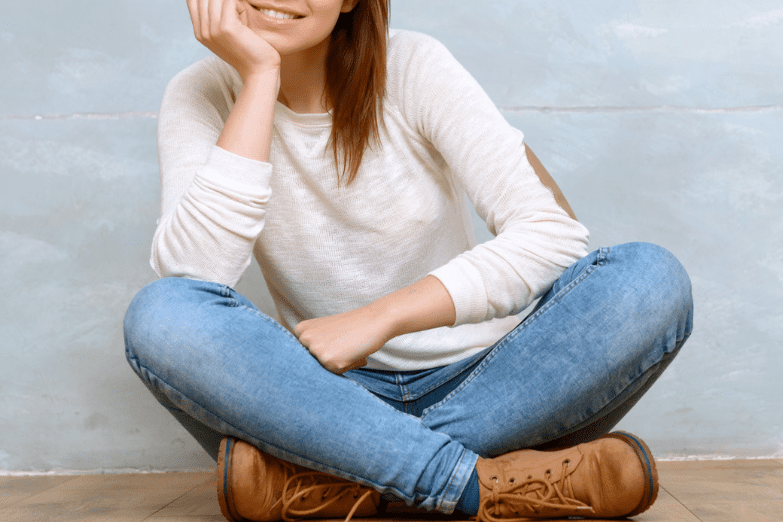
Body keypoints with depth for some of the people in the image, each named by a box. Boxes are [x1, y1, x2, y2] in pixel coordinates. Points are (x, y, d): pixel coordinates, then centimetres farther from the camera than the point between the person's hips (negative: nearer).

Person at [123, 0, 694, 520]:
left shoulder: (414, 67, -7)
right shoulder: (205, 95, -3)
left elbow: (557, 233, -16)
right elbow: (189, 275, -21)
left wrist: (379, 317, -24)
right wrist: (260, 78, -21)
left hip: (471, 381, 1)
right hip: (328, 397, 0)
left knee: (652, 278, -23)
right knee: (160, 314, -26)